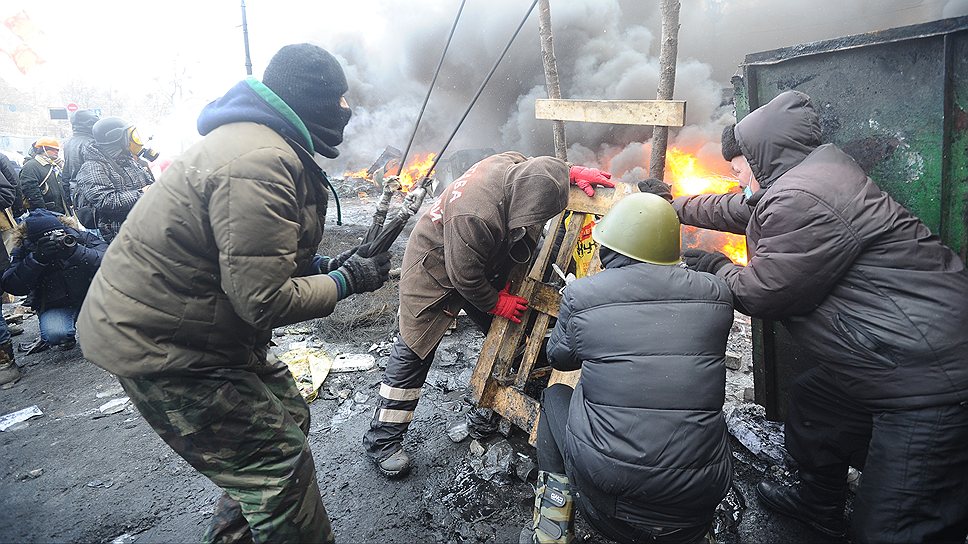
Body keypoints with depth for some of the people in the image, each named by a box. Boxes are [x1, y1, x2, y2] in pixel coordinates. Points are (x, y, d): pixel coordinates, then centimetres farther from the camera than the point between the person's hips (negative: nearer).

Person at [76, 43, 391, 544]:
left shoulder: (265, 142, 10)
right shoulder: (259, 161, -26)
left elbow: (258, 257, 16)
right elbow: (264, 301, -27)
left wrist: (329, 270, 4)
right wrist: (345, 282, -14)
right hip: (158, 346, -10)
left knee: (286, 417, 17)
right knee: (279, 461, -7)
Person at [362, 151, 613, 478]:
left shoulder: (515, 165, -17)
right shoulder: (476, 217, -42)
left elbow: (544, 170, 9)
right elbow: (465, 278, -30)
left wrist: (571, 172, -6)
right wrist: (496, 303, -15)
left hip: (482, 268, 9)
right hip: (434, 271, -8)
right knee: (414, 351, -5)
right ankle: (382, 441, 8)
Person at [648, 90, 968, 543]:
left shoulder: (801, 201, -25)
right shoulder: (802, 180, 9)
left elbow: (762, 294, -18)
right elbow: (737, 210, 25)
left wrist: (714, 267, 2)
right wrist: (676, 207, 38)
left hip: (929, 379, -11)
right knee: (810, 403, 29)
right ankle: (820, 506, 49)